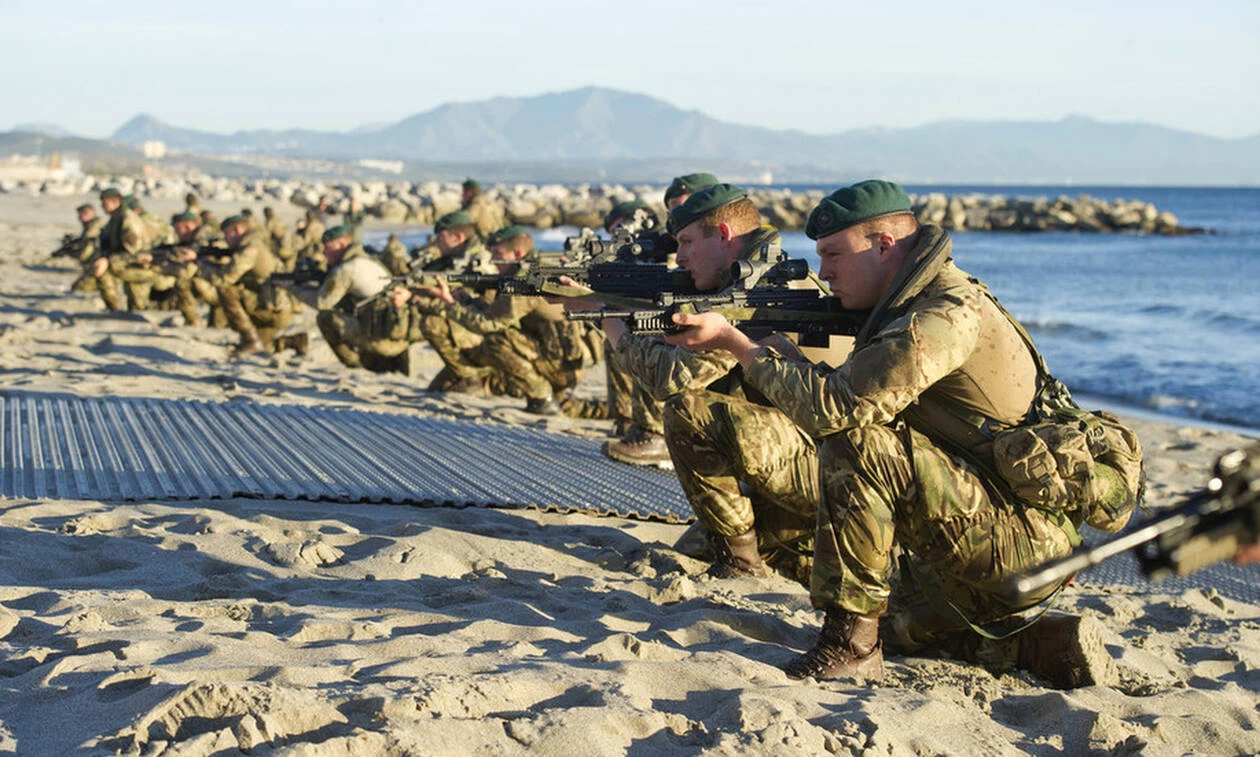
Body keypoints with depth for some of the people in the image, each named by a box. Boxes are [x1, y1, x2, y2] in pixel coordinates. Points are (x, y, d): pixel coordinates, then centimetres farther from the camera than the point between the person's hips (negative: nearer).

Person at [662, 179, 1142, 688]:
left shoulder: (947, 314, -21)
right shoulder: (913, 306, 11)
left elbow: (831, 406, -26)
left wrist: (735, 341, -16)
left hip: (1022, 544, -11)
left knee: (856, 443, -23)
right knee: (897, 623, 31)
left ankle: (849, 645, -15)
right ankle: (1042, 644, 14)